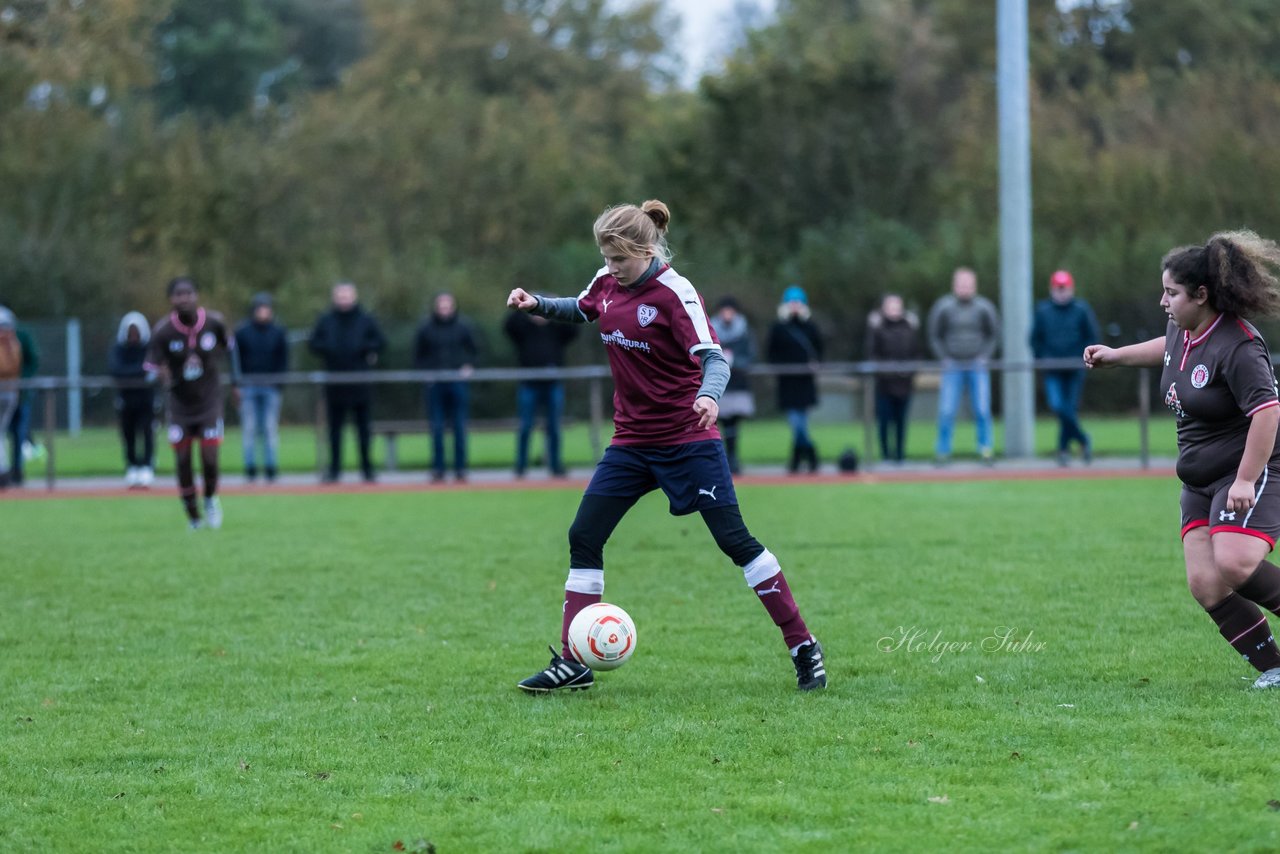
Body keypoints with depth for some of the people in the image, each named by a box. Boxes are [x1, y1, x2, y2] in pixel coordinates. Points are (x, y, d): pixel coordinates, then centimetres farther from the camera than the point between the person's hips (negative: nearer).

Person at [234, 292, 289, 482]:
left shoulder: (278, 332, 6)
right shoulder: (242, 332, 3)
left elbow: (283, 360, 9)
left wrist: (279, 383, -2)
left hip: (270, 388, 1)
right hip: (248, 386, -1)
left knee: (271, 429, 0)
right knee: (249, 429, -1)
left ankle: (271, 468, 4)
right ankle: (250, 469, 3)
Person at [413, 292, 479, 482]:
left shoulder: (463, 326, 4)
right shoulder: (426, 328, 3)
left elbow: (474, 351, 12)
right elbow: (418, 356, 10)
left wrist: (469, 367, -4)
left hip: (458, 383, 0)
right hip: (434, 385, 0)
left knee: (459, 427, 1)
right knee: (437, 428, 0)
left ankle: (460, 468, 7)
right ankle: (438, 469, 5)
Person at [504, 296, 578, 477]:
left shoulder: (556, 328, 11)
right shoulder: (523, 327, 7)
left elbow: (573, 331, -5)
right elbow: (508, 326, -10)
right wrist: (521, 308, -19)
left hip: (553, 385, 2)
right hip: (529, 385, -1)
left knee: (554, 428, 4)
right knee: (525, 427, -3)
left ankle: (556, 466, 9)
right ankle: (521, 467, 2)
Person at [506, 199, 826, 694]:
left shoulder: (674, 293, -17)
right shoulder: (607, 283, 2)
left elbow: (713, 357, -23)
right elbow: (579, 310, 24)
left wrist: (709, 395, -45)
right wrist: (537, 304, 6)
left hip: (687, 441, -6)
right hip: (632, 442, 6)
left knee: (735, 540, -5)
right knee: (583, 537, 0)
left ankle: (803, 648, 4)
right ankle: (571, 663, 6)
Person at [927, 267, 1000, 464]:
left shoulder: (984, 307, 0)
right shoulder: (943, 307, -2)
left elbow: (994, 335, 11)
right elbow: (935, 337, 7)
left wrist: (984, 356, 1)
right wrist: (944, 359, -2)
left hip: (978, 367, 0)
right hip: (952, 366, 0)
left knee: (982, 410, -6)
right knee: (946, 412, -5)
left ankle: (986, 448, 1)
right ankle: (943, 451, 3)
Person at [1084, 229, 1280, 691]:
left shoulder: (1236, 346, -22)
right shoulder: (1184, 328, 6)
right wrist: (1116, 355, 35)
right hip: (1200, 480, 9)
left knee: (1233, 563, -30)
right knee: (1205, 584, -5)